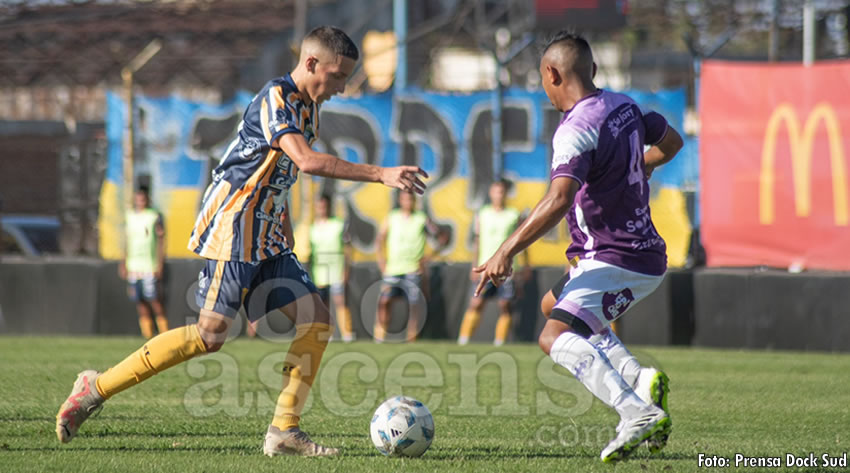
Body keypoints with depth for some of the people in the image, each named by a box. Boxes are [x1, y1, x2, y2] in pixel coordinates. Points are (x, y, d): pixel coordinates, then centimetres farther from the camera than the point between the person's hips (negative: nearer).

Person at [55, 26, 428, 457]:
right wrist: (380, 175, -32)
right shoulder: (275, 99, -15)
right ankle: (97, 387, -6)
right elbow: (306, 161, -30)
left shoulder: (308, 107, 15)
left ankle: (284, 430, -2)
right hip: (232, 230, -10)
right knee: (210, 334, -14)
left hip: (269, 238, 10)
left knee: (317, 320, -2)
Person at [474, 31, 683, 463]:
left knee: (556, 337, -22)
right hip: (647, 254, 10)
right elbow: (671, 142, 26)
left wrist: (505, 252, -27)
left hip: (612, 261, -10)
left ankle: (637, 412, -38)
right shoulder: (625, 106, 8)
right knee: (563, 311, 28)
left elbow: (558, 201, -30)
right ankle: (644, 381, 8)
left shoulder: (576, 129, -19)